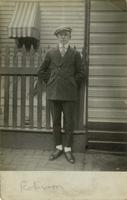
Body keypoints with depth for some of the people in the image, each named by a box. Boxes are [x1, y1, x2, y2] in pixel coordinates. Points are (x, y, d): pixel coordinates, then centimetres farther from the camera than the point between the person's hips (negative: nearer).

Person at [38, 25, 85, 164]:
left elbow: (81, 73, 8)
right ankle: (58, 147, 21)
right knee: (56, 121, 8)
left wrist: (73, 84, 2)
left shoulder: (75, 54, 7)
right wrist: (48, 83, 7)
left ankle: (67, 149, 14)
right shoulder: (50, 53, 10)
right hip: (54, 92, 2)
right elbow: (41, 71, 15)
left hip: (69, 93, -1)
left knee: (69, 122, 1)